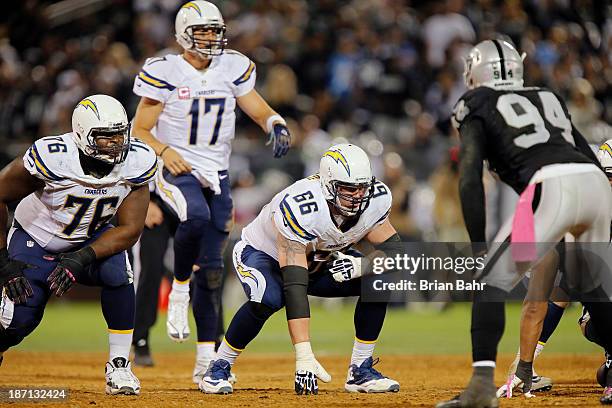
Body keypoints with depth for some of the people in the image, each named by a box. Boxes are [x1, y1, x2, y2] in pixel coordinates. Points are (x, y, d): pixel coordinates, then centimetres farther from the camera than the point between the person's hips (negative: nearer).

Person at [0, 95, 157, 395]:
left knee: (116, 273, -29)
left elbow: (130, 228, -19)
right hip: (35, 240, -2)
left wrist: (82, 258, -33)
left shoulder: (137, 162, -22)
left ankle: (119, 367, -15)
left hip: (91, 239, 2)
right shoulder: (52, 157, -31)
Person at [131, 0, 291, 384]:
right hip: (176, 170, -4)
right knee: (196, 216, -38)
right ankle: (180, 288, -14)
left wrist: (276, 125, -15)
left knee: (212, 268, 3)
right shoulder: (165, 72, -6)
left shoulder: (233, 69, 5)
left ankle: (207, 358, 7)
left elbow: (260, 111, 8)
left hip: (217, 176, 4)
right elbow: (140, 131, -3)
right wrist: (164, 150, -22)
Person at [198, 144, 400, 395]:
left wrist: (364, 265, -35)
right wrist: (304, 356, -51)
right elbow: (294, 287, -45)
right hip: (262, 254, -6)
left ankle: (360, 371, -3)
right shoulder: (301, 209, -40)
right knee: (269, 299, -37)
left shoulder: (374, 201, -22)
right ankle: (219, 368, -16)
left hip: (320, 262, 6)